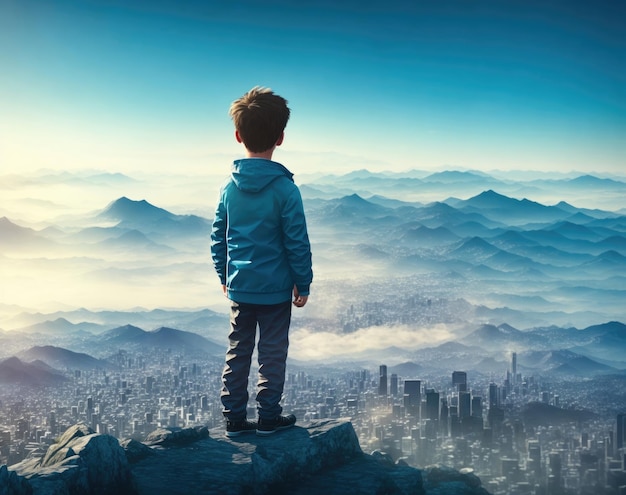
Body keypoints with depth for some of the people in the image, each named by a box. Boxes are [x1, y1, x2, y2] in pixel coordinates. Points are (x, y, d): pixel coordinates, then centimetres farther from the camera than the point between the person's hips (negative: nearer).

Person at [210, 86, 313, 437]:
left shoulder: (231, 185, -2)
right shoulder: (285, 188, -16)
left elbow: (218, 236, 5)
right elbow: (298, 242, -13)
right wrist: (303, 283, -1)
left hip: (239, 286, 4)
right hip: (275, 288, -4)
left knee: (238, 352, 13)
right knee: (273, 354, 8)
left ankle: (234, 418, 18)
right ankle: (268, 417, 17)